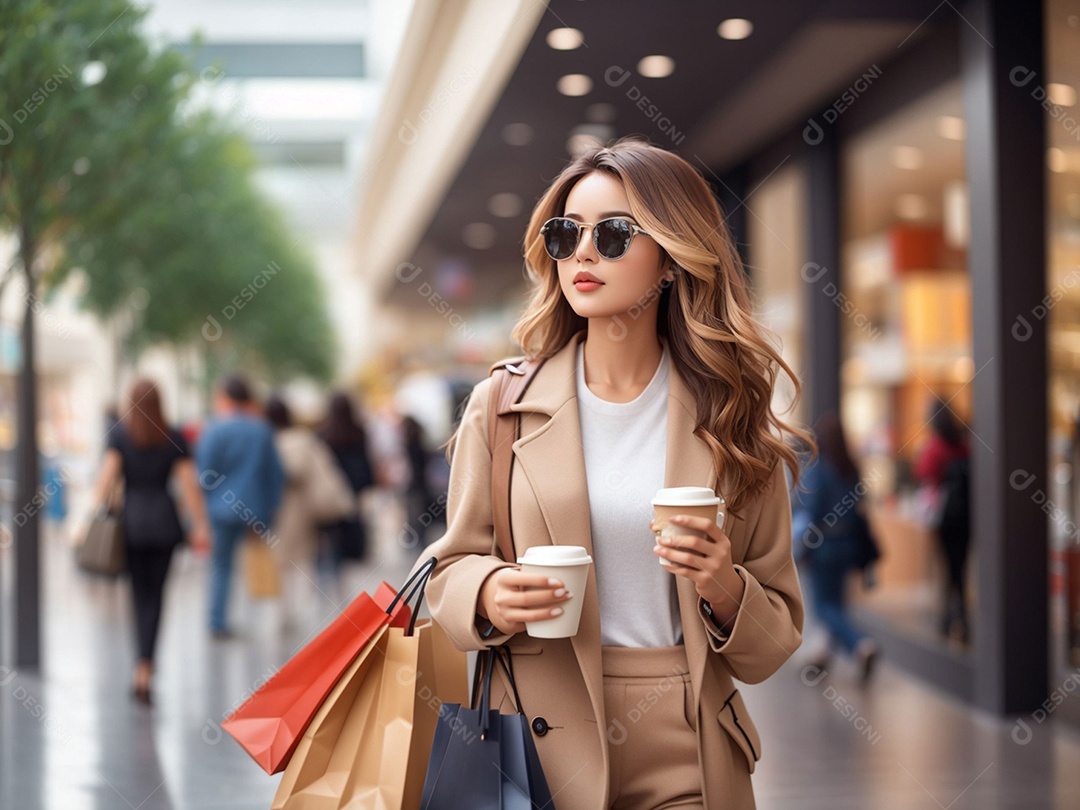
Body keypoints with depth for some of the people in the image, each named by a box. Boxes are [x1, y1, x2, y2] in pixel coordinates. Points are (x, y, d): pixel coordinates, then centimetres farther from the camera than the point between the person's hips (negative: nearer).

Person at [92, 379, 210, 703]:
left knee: (140, 593, 10)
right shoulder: (174, 437, 3)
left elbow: (107, 475, -10)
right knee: (155, 595, 3)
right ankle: (144, 667, -8)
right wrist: (200, 525, 2)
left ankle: (144, 664, 13)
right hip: (164, 519, 0)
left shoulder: (119, 434, 0)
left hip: (131, 518, 0)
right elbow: (189, 483, -1)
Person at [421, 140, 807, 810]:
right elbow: (452, 569, 6)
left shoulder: (731, 421, 0)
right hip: (542, 748, 0)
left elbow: (777, 636, 4)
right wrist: (490, 595, -15)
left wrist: (724, 590, -16)